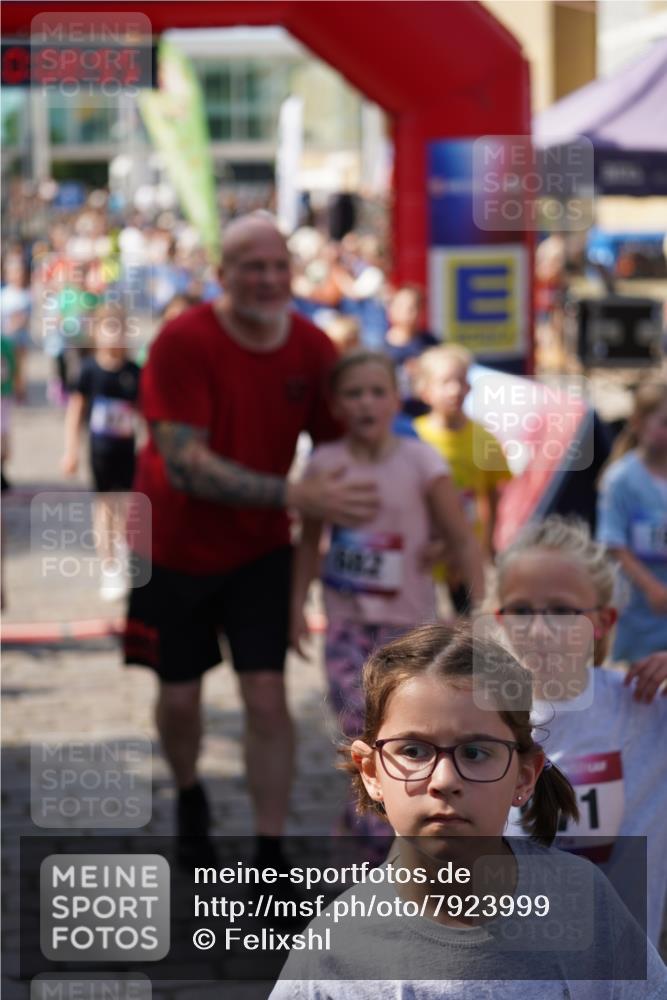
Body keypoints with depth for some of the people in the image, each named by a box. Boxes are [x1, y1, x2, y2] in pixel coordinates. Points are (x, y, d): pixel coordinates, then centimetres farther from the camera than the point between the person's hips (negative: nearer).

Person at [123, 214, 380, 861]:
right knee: (179, 695, 11)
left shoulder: (313, 348, -12)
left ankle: (270, 858, 5)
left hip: (260, 551, 2)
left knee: (267, 699, -5)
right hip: (175, 548, -2)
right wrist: (297, 498, -41)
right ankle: (189, 795, 43)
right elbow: (185, 466, -32)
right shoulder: (183, 342, -24)